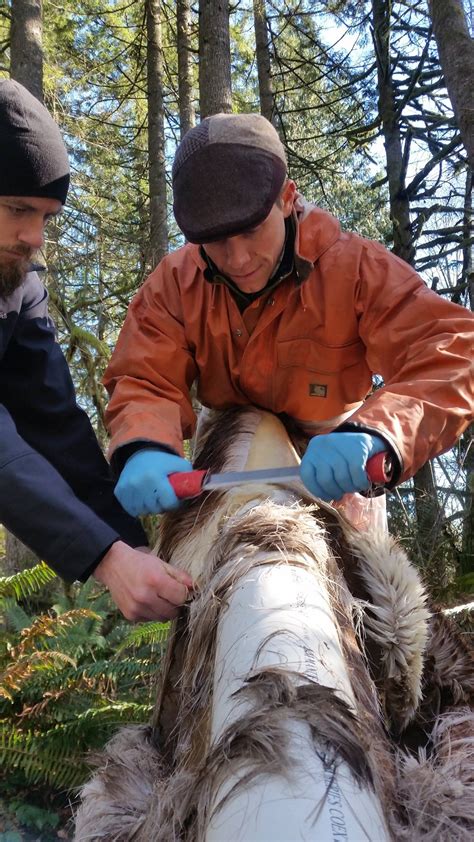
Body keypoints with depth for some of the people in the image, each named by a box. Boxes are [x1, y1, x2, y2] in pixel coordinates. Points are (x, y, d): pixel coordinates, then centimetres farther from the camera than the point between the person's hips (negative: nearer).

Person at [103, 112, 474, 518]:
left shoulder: (356, 267, -25)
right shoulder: (174, 283, -15)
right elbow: (144, 384, -20)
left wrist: (373, 435, -56)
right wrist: (146, 451, -46)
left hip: (332, 482, -2)